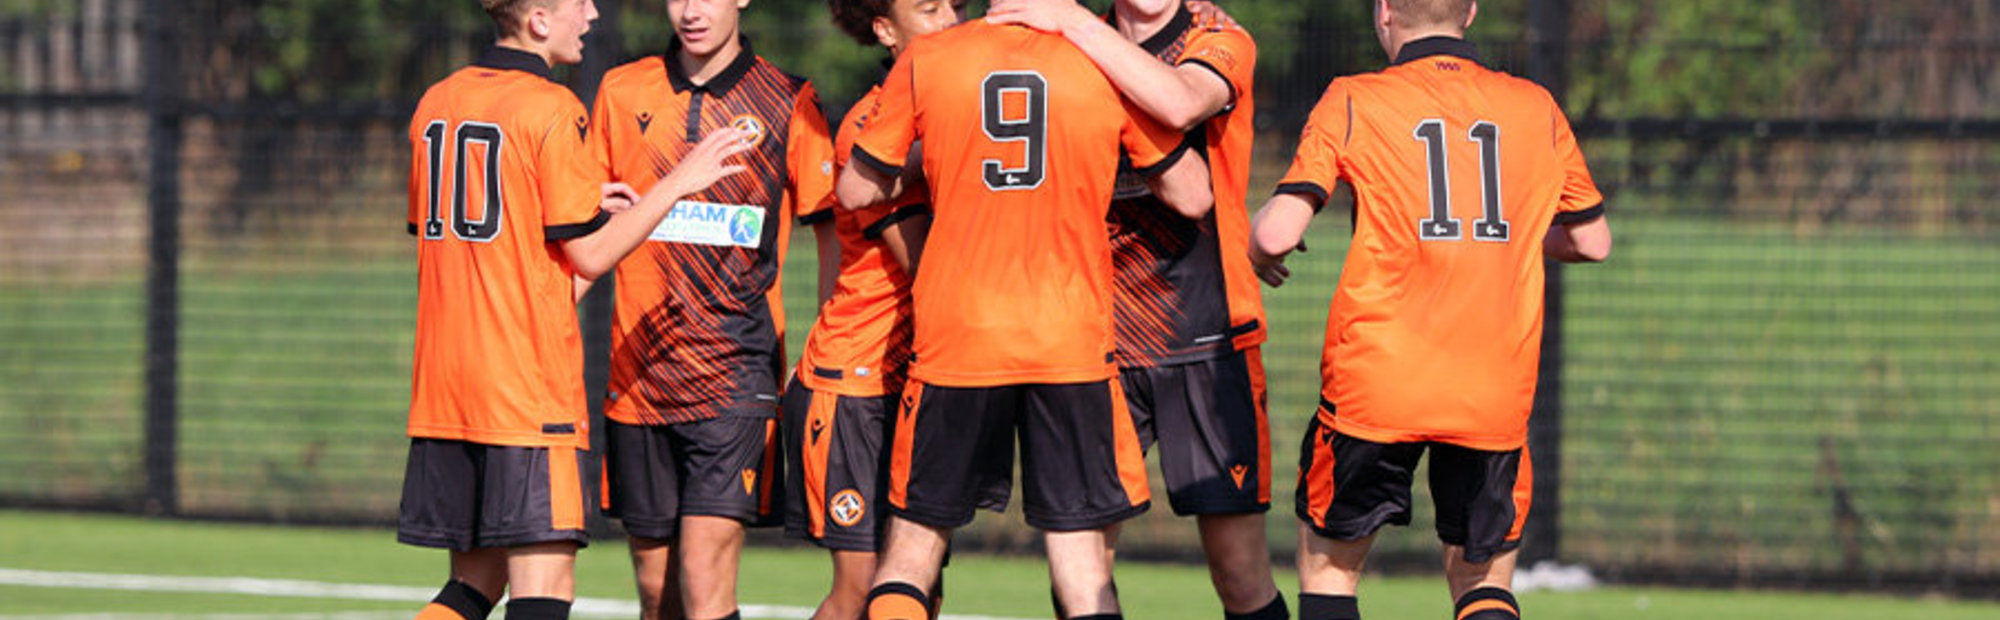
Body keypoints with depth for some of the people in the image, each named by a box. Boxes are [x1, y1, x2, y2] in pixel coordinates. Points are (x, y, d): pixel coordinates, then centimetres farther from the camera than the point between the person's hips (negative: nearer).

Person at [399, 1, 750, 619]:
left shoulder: (436, 103, 12)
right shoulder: (550, 110, -10)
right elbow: (589, 256, -10)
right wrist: (678, 183, -2)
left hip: (443, 383, 7)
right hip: (528, 384, -7)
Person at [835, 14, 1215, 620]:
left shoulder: (924, 62, -3)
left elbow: (857, 191, 5)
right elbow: (1192, 196, 5)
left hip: (955, 337, 0)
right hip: (1073, 340, 0)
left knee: (914, 540, 12)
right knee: (1082, 550, 3)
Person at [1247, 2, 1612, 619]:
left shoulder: (1352, 102, -1)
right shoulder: (1537, 109, 8)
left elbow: (1278, 232, -7)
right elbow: (1592, 240, 17)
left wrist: (1258, 251, 16)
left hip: (1375, 383, -2)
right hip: (1496, 396, 2)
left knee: (1328, 566, 14)